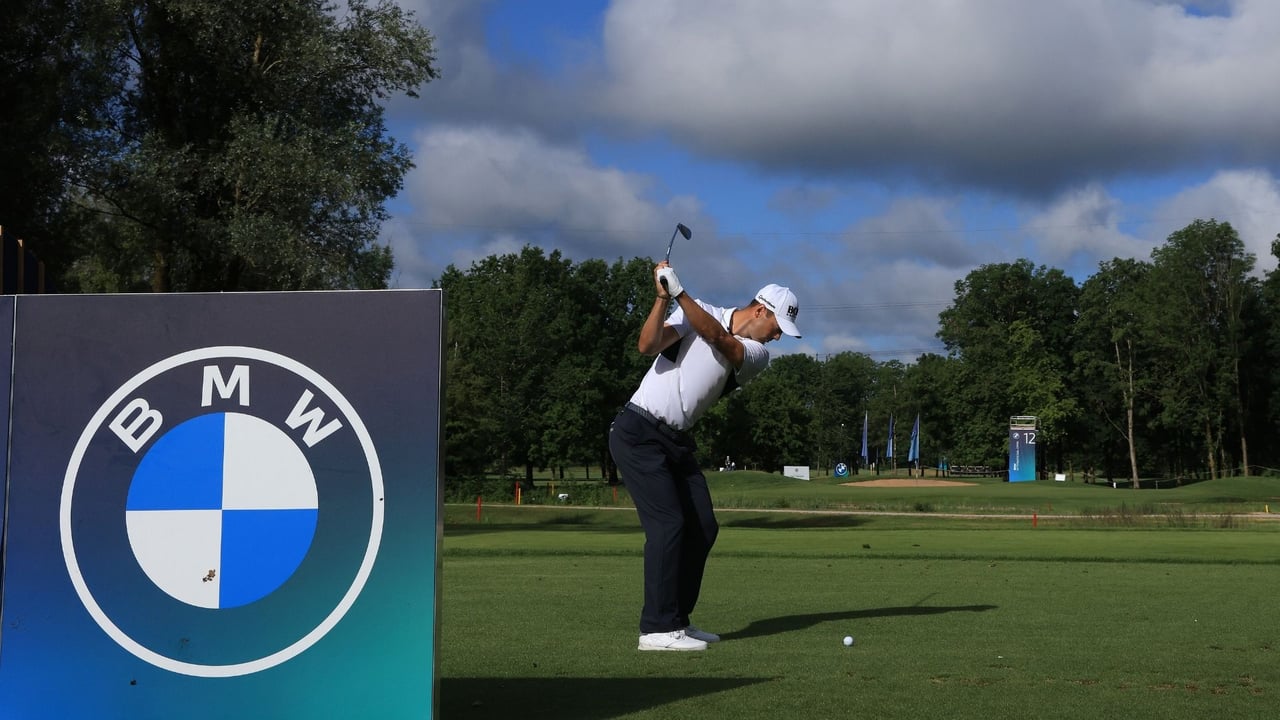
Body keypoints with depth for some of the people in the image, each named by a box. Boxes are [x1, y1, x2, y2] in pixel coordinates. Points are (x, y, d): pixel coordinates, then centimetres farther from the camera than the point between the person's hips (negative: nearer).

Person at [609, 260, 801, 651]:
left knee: (702, 527, 4)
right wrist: (663, 297, -32)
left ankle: (677, 619, 15)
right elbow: (648, 345, -20)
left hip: (676, 441, 7)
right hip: (639, 432, -7)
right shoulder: (696, 313, -7)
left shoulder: (757, 354, 2)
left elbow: (719, 339, -18)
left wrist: (679, 292, -29)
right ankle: (657, 629, -14)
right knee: (668, 523, -15)